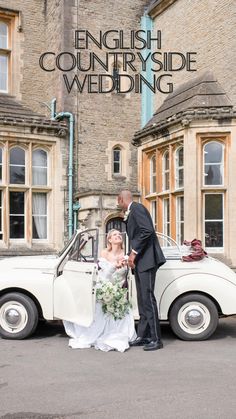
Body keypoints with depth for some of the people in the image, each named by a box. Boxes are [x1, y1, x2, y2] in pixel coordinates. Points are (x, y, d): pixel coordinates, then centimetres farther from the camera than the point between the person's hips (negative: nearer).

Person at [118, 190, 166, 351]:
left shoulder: (137, 208, -9)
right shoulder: (131, 213, 21)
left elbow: (147, 230, -21)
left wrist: (134, 252, -17)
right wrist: (132, 256, 16)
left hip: (146, 259, -10)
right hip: (139, 261, 10)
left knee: (147, 297, -10)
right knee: (142, 299, 10)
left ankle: (156, 339, -5)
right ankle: (143, 336, 16)